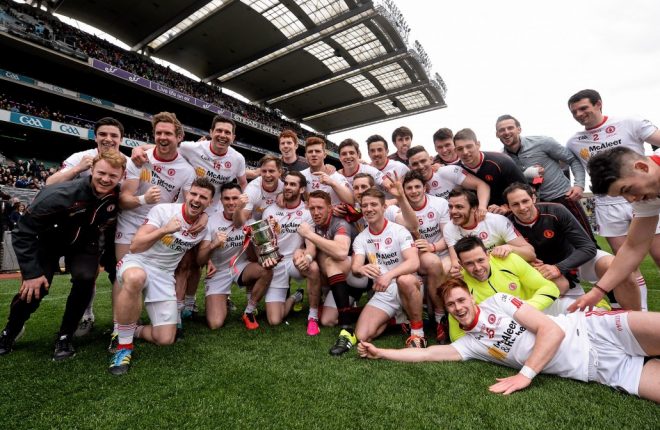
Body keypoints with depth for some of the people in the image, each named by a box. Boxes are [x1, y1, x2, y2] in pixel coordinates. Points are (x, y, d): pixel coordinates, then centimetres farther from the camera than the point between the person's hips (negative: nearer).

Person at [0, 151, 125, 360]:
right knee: (34, 289, -12)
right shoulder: (60, 194, -33)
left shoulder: (117, 198, -23)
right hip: (49, 241, -2)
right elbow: (23, 232, -22)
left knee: (85, 279, -23)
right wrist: (31, 272, -22)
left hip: (84, 244, 2)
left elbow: (110, 225, 0)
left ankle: (65, 338, -1)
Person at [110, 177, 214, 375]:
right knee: (136, 278, -43)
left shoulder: (204, 227, 2)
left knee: (166, 339, -7)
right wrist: (165, 229, -27)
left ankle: (132, 331, 25)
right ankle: (124, 344, -21)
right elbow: (135, 247, -17)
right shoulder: (163, 210, -12)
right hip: (137, 263, -3)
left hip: (164, 275, 4)